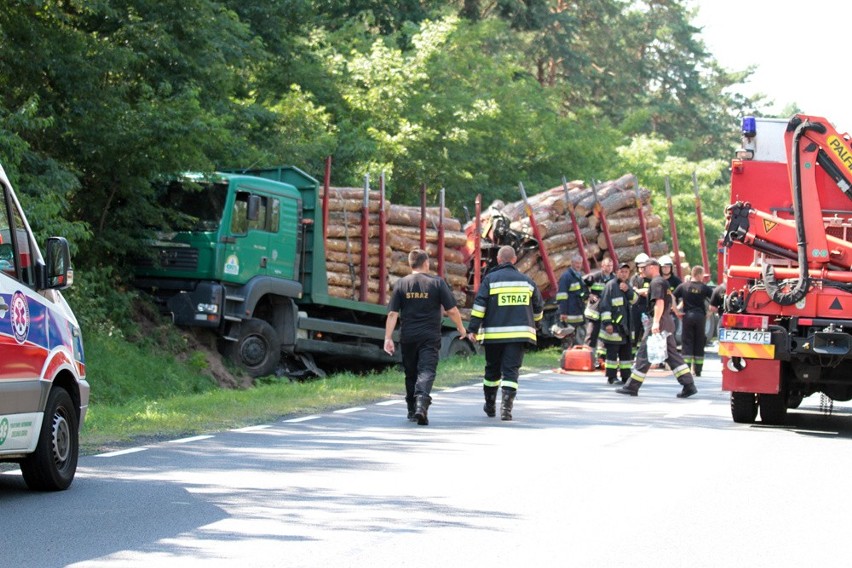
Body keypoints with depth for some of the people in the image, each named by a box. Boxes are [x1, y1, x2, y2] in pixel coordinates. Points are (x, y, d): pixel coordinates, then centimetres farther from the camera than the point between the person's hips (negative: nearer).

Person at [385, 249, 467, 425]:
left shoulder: (401, 283, 2)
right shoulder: (437, 282, -3)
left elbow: (392, 314, -4)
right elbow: (452, 310, -3)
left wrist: (388, 338, -3)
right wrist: (460, 327, 14)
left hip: (407, 337, 2)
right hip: (430, 337, -2)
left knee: (410, 374, 15)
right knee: (426, 371, -7)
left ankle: (412, 410, 24)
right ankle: (422, 403, -29)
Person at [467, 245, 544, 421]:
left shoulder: (490, 279, -1)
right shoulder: (526, 280, 9)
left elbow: (479, 304, -9)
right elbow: (538, 307, 17)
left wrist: (473, 328, -8)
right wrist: (534, 324, 35)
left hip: (494, 334, -1)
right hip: (519, 333, 1)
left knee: (492, 369, 14)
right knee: (511, 370, -2)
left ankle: (490, 406, 26)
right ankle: (506, 406, -19)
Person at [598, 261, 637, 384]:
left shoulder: (627, 285, 15)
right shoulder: (611, 285, -9)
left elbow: (634, 299, 4)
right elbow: (604, 305, -13)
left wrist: (628, 290, -14)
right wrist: (607, 322, -18)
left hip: (625, 325, 8)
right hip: (613, 325, -8)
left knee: (626, 351, 10)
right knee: (612, 351, -6)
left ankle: (626, 376, 17)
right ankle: (611, 377, -1)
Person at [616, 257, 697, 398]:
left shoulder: (656, 283, -11)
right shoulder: (664, 282, 20)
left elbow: (659, 302, -23)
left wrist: (656, 322, -29)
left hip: (658, 324, -10)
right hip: (667, 323, 10)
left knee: (644, 354, -3)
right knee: (672, 354, 7)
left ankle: (631, 387, 1)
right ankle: (689, 385, -1)